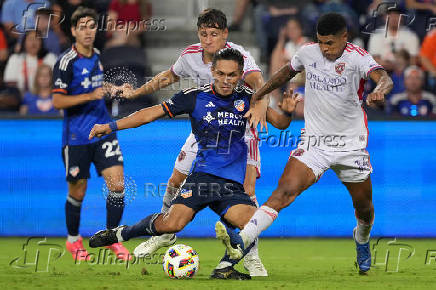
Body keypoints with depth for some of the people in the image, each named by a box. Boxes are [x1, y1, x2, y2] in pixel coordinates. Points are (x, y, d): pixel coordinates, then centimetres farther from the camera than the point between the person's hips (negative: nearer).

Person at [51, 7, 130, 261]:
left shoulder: (96, 56, 8)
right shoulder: (66, 62, -13)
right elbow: (57, 101, -17)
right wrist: (90, 96, -24)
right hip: (76, 136, -5)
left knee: (118, 184, -7)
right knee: (78, 192, 6)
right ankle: (74, 240, 28)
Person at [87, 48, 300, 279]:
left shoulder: (247, 98, 6)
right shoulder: (196, 96, 0)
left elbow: (279, 123, 13)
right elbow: (151, 113, 3)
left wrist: (286, 112, -11)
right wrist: (112, 126, -1)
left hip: (233, 184, 2)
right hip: (202, 176, -2)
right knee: (172, 223, -23)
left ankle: (225, 267, -2)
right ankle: (121, 233, 2)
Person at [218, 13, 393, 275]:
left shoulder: (357, 57, -13)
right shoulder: (308, 53, -1)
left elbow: (384, 78, -32)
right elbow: (287, 72, 21)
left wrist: (379, 91, -55)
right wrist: (257, 97, 21)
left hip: (351, 143, -1)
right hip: (314, 142, 1)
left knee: (364, 207, 14)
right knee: (285, 192, -21)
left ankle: (362, 240, 49)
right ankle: (241, 241, -37)